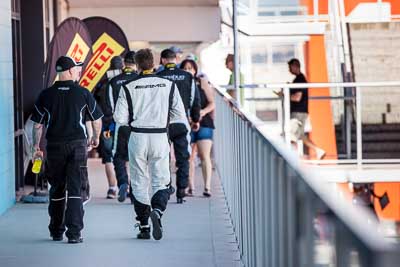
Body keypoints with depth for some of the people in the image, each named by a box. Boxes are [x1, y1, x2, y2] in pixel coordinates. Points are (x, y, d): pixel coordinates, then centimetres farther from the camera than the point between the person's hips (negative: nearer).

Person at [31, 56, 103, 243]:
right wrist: (96, 138, 22)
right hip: (77, 145, -2)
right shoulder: (83, 93, -4)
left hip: (54, 147, 2)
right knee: (75, 190, -1)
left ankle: (56, 231, 22)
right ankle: (74, 233, -7)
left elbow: (37, 124, 0)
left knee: (56, 189, 14)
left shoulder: (46, 95, 0)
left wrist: (36, 147, 10)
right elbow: (96, 119, 5)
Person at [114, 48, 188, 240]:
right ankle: (157, 211, -23)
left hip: (138, 138, 0)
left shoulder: (129, 88, -3)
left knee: (139, 183, 10)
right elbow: (180, 115, 2)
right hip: (160, 137, 0)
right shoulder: (168, 85, 0)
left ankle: (143, 227, 12)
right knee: (161, 182, 5)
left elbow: (119, 118, -4)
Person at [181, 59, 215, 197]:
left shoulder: (202, 83, 4)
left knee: (205, 156, -10)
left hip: (204, 122, -1)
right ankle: (190, 187, 12)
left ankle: (207, 187, -12)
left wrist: (204, 111, -16)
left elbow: (212, 103, 3)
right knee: (189, 157, 4)